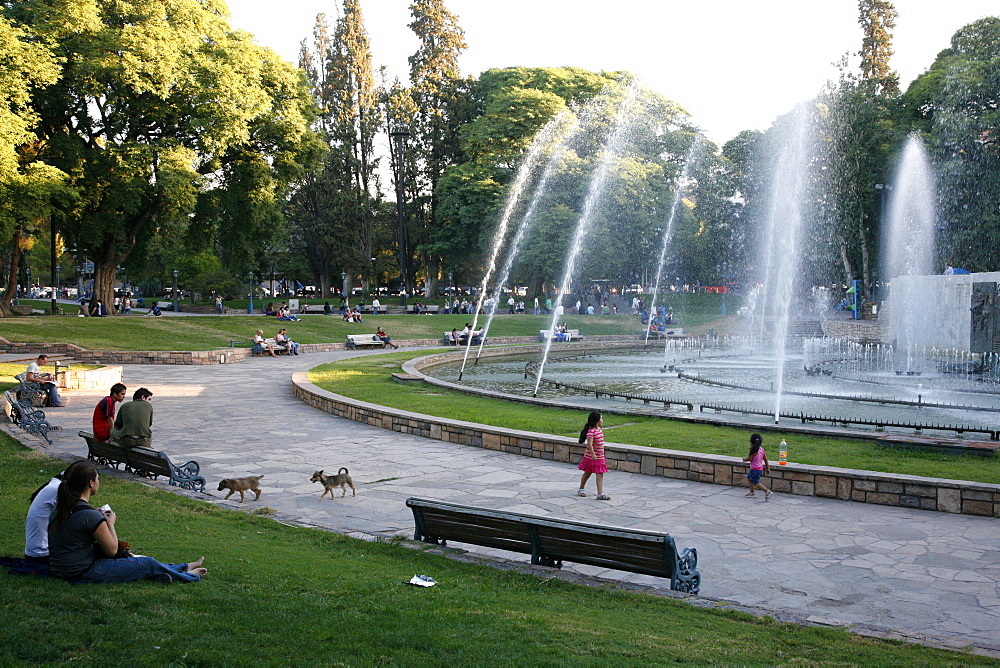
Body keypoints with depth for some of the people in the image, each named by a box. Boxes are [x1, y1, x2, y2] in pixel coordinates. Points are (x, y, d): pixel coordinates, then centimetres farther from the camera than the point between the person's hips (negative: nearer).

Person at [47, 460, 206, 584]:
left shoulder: (61, 508, 0)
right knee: (148, 564, 6)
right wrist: (110, 523, 0)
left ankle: (184, 568, 37)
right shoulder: (90, 515, -25)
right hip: (83, 574, -9)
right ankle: (187, 576, 31)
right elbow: (112, 549, -14)